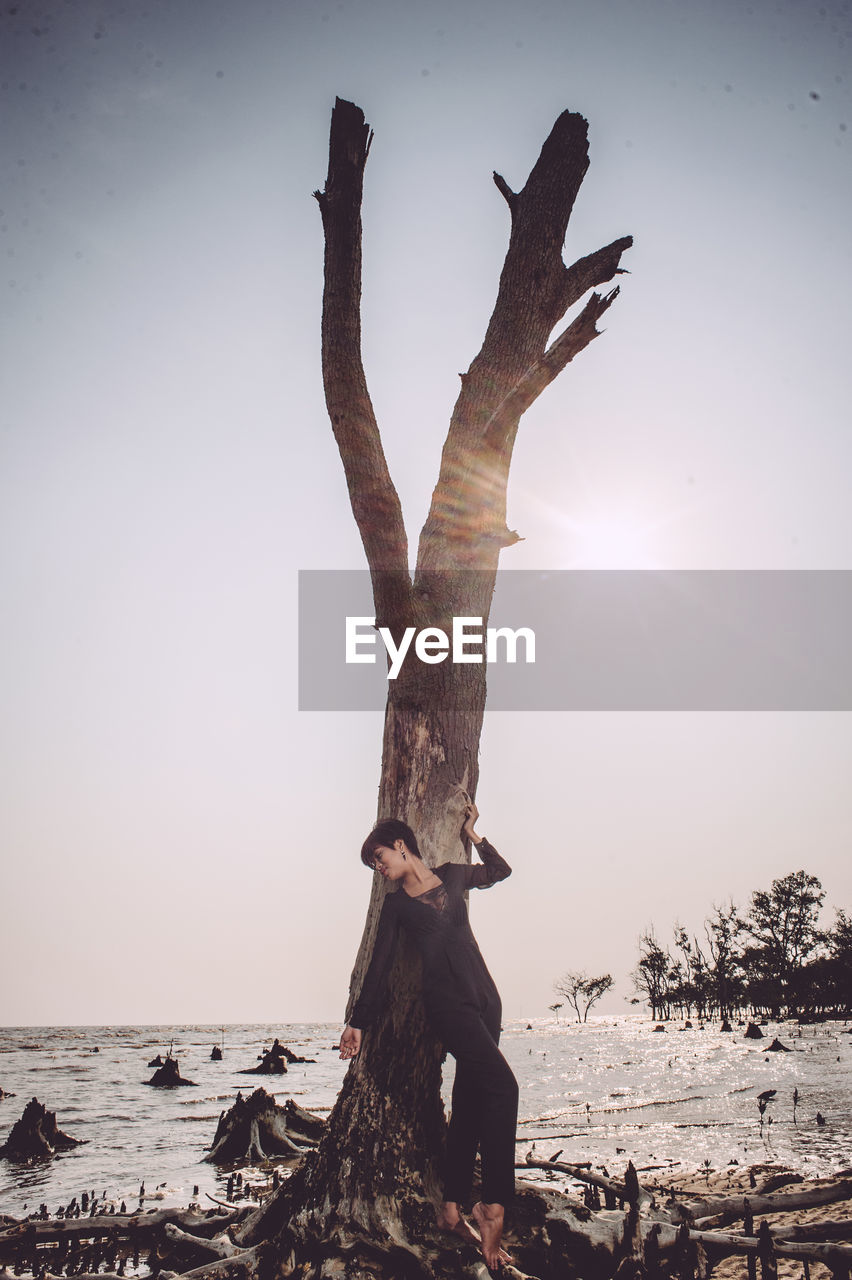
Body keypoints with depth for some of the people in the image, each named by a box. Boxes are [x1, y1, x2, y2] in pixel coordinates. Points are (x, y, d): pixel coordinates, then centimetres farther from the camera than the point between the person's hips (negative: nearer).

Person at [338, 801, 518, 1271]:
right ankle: (493, 1206, -20)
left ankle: (451, 1209, 14)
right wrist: (358, 1021, 8)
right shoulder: (395, 903, 5)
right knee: (502, 1087, -22)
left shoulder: (452, 875, 12)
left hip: (483, 997, 4)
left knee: (469, 1104, 6)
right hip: (445, 1000, -4)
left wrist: (474, 835, 21)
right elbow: (379, 966, 8)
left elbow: (500, 871, 28)